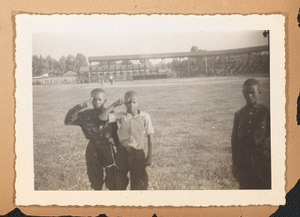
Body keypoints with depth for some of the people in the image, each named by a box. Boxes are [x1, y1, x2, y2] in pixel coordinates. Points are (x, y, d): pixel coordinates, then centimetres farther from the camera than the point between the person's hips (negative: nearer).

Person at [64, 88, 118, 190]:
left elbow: (116, 131, 4)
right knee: (95, 179, 14)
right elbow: (68, 121, -16)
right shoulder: (85, 114, -4)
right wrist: (79, 107, -26)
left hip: (107, 147, -1)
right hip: (92, 148, 1)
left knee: (111, 176, 7)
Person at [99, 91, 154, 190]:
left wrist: (149, 156, -2)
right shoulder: (121, 116, -5)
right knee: (119, 180, 14)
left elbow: (150, 136, -3)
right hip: (122, 151, 2)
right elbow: (102, 117, -13)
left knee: (139, 181, 8)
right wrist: (113, 105, -17)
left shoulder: (145, 117, -10)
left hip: (137, 153, -2)